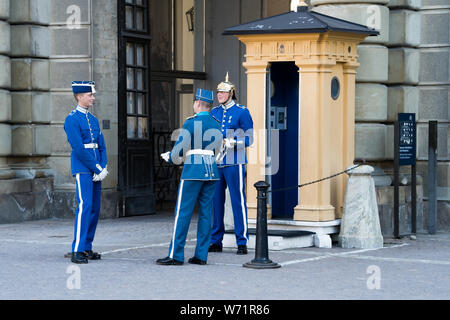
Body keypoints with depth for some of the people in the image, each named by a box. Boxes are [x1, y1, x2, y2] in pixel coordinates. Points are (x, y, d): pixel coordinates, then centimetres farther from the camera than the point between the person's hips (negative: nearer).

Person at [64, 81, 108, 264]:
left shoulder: (93, 120, 17)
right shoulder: (72, 120, -8)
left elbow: (101, 146, 15)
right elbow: (79, 149, -15)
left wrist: (103, 167, -1)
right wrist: (97, 169, -14)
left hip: (96, 171, 8)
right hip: (83, 170, -8)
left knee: (95, 209, 7)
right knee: (85, 206, -15)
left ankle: (87, 248, 13)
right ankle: (77, 251, -16)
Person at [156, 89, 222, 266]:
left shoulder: (191, 123, -9)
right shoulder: (216, 125, 10)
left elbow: (179, 150, -9)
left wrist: (170, 157, 13)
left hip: (193, 171, -6)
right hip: (211, 171, 6)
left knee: (183, 213, -2)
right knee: (205, 213, 7)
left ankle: (175, 255, -2)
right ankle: (201, 255, 7)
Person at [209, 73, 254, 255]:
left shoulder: (242, 112, -1)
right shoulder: (214, 112, 14)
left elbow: (249, 139, -4)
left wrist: (233, 142, -19)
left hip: (234, 164, -5)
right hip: (215, 163, 5)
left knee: (238, 202, -4)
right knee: (215, 202, 6)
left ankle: (242, 242, 0)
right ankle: (216, 242, 13)